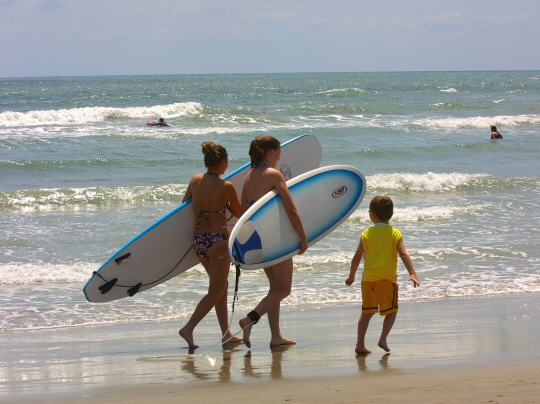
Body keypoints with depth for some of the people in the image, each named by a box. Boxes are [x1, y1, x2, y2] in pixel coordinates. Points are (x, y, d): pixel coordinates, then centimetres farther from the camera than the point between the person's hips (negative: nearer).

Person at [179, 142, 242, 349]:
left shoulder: (195, 180, 0)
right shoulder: (226, 186, -14)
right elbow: (239, 213, -1)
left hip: (198, 239, 6)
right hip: (218, 240, -6)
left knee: (221, 285, 21)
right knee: (215, 291, 3)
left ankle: (226, 333, 25)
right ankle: (188, 328, -11)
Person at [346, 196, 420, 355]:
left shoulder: (366, 234, 3)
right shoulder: (395, 234, -2)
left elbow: (357, 257, 6)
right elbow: (404, 255, -13)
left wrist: (351, 276, 18)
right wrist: (413, 274, -18)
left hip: (368, 278, 2)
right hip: (387, 278, -2)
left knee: (367, 312, 11)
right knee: (391, 311, 12)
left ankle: (360, 345, 7)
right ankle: (383, 339, -4)